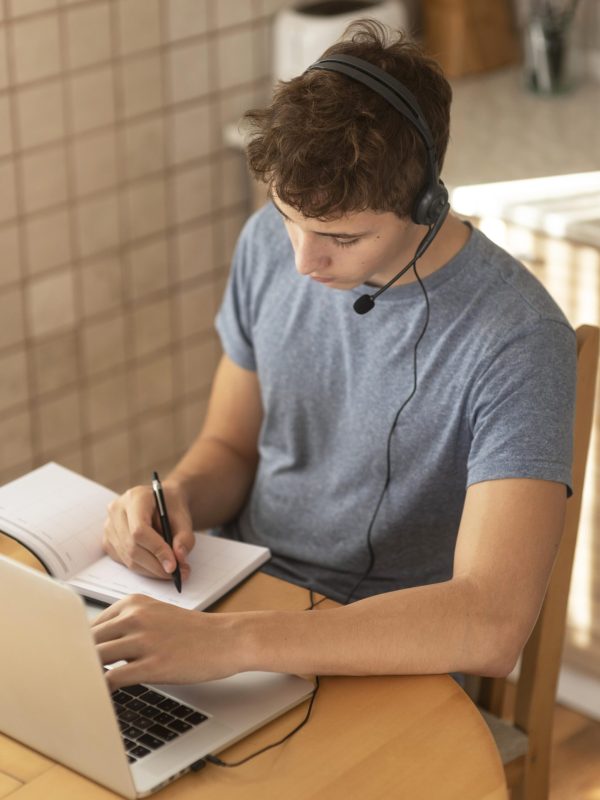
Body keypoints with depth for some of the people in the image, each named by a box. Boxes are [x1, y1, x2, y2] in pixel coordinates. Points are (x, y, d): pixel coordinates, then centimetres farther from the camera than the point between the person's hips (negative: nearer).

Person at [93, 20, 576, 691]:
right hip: (236, 598, 6)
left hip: (387, 663, -6)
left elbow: (492, 625, -32)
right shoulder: (270, 244, -1)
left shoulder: (517, 339, -22)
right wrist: (175, 498, -12)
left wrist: (231, 641, -40)